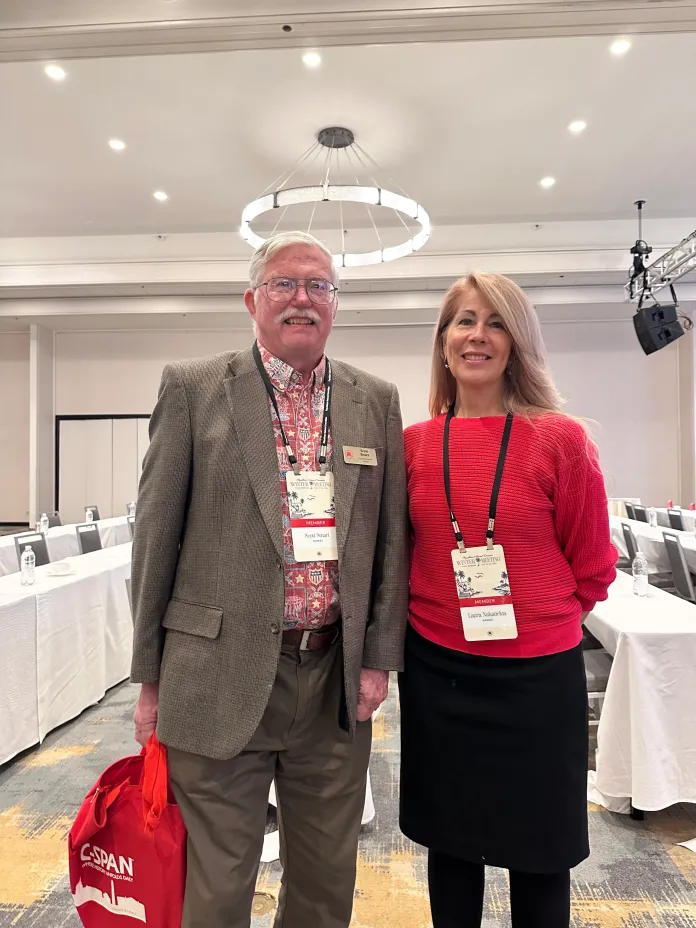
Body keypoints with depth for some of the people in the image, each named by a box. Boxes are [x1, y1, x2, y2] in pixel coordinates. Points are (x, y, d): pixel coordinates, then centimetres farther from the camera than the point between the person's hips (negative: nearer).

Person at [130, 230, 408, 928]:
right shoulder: (192, 387, -2)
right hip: (221, 675, -2)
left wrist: (379, 657, 2)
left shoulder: (376, 400, 6)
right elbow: (157, 535, -2)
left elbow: (391, 537, 6)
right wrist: (150, 676, 0)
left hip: (337, 678, 3)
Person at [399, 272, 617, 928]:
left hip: (536, 675, -2)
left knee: (538, 857, 17)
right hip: (435, 673, 2)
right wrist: (439, 613, 4)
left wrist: (534, 621, 5)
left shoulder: (560, 438, -9)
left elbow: (592, 566, -1)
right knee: (450, 842, 20)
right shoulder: (414, 443, -1)